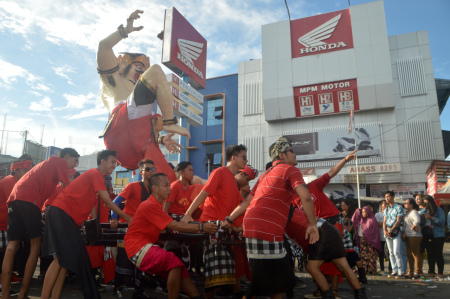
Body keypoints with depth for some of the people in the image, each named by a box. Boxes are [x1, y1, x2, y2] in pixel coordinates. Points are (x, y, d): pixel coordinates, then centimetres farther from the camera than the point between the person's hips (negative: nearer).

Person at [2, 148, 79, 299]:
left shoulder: (48, 163, 34)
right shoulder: (60, 162, 8)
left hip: (14, 198, 9)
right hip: (29, 199, -9)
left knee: (12, 247, 3)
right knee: (35, 246, -3)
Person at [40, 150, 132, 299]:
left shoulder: (94, 176, 21)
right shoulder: (95, 173, -9)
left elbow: (92, 205, 22)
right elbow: (107, 201, -12)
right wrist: (127, 218, -5)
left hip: (68, 218, 10)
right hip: (60, 213, -10)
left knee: (66, 259, 7)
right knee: (62, 258, -15)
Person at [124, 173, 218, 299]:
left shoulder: (156, 205, 15)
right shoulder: (150, 205, -17)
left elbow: (171, 226, 9)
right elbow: (174, 226, -23)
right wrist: (201, 227, -25)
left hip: (148, 246, 9)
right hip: (138, 247, -9)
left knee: (179, 269, 0)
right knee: (174, 262, -25)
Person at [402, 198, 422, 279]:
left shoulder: (414, 212, -13)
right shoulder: (407, 212, 17)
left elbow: (417, 220, -33)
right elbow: (405, 224, 22)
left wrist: (413, 227, -18)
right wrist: (404, 232, 10)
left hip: (414, 236, -10)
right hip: (408, 236, 10)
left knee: (416, 254, -3)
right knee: (409, 255, 12)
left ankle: (417, 272, 4)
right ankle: (410, 272, 20)